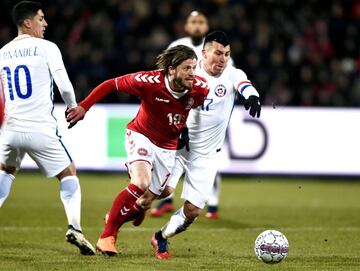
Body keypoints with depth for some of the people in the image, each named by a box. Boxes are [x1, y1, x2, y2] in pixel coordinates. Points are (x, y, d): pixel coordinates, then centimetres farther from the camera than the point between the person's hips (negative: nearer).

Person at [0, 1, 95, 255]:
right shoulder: (47, 48, -4)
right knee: (68, 174, 11)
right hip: (40, 129, -4)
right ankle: (74, 228, -7)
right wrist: (74, 108, 10)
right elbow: (65, 86, -9)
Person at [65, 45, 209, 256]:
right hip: (142, 136, -4)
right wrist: (84, 107, -19)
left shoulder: (200, 88, -18)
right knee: (141, 183, -30)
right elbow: (111, 85, -15)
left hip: (167, 147, 4)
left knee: (145, 203, 3)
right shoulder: (149, 81, -27)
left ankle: (116, 217, 38)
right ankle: (108, 236, -16)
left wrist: (185, 129, 5)